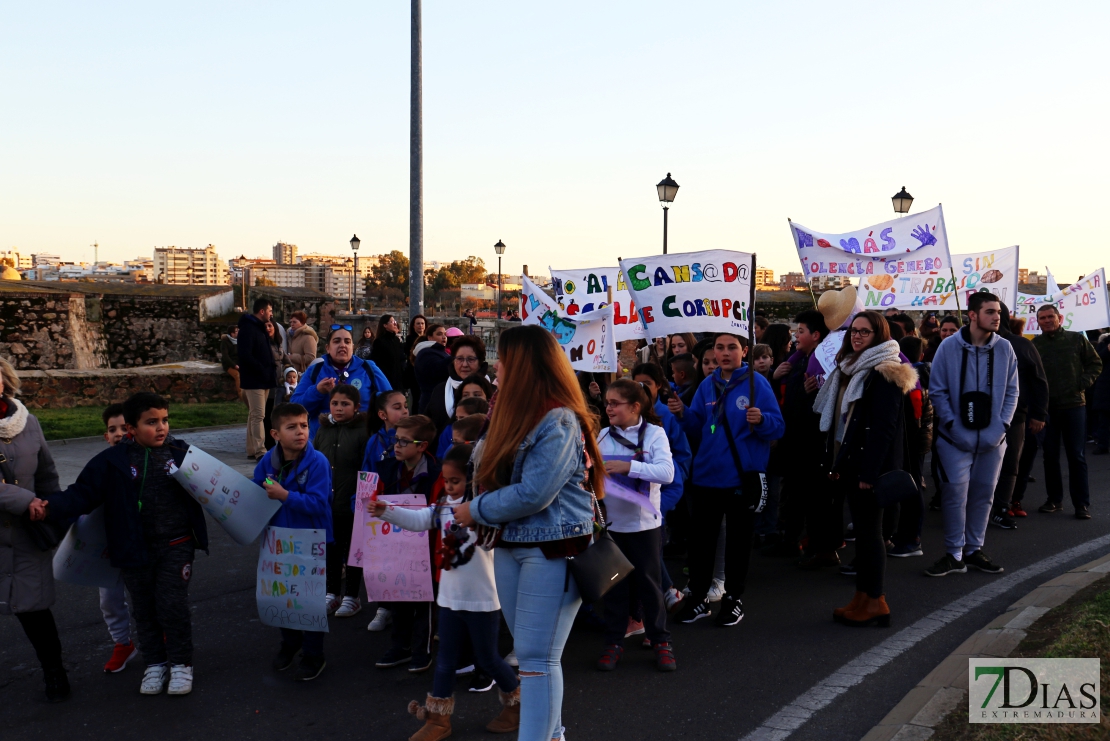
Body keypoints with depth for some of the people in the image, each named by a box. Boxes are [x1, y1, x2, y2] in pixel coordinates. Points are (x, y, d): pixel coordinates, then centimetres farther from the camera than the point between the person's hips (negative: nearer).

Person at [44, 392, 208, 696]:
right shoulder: (113, 461, -5)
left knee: (173, 604, -3)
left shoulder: (182, 453, -2)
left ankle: (181, 663, 15)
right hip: (135, 551, 1)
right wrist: (51, 506, -23)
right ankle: (155, 663, 29)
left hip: (176, 546, -1)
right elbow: (83, 493, -8)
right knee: (144, 608, 12)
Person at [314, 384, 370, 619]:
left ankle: (351, 597, 19)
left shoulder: (362, 431, -9)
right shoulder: (323, 430, 6)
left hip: (352, 503, -5)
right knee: (331, 548, 15)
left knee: (353, 549, 8)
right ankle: (332, 594, 27)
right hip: (326, 502, 5)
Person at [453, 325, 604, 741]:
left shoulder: (559, 421, -17)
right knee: (530, 652, 16)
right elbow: (494, 475, 12)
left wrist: (476, 511, -10)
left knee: (536, 657, -5)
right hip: (510, 546, 9)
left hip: (553, 550, -9)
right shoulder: (515, 415, 10)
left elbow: (534, 494, -22)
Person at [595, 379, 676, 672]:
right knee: (613, 584, 11)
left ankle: (661, 641, 21)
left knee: (649, 582, 7)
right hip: (610, 521, 3)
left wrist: (628, 467, -26)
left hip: (643, 522, -3)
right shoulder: (603, 436, 5)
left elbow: (667, 472, -20)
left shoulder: (654, 433, -7)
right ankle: (614, 642, 22)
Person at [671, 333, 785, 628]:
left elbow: (777, 427, -10)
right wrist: (683, 414, -8)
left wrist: (761, 420, -30)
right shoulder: (707, 385, 8)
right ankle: (699, 597, 22)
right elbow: (697, 428, 11)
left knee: (738, 540, 9)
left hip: (742, 476, -4)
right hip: (706, 475, 4)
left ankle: (733, 599, 23)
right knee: (702, 538, 11)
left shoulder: (756, 383, -7)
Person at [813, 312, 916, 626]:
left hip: (870, 466, -9)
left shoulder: (884, 373, -12)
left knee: (869, 529, -4)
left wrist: (869, 472, -22)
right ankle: (862, 598, 18)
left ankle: (875, 602, 4)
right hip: (850, 462, 9)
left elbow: (883, 427, -19)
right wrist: (835, 463, 14)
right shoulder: (851, 369, 16)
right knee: (862, 529, 12)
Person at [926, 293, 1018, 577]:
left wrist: (1002, 426, -5)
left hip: (992, 438, 3)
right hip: (956, 437, -3)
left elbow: (1011, 391, 6)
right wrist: (953, 426, -12)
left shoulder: (1005, 348, 1)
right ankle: (954, 555, 8)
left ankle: (974, 550, 25)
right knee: (955, 494, -4)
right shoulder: (949, 347, -7)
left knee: (983, 495, 12)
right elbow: (937, 390, -4)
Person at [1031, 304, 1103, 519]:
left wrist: (1084, 383, -6)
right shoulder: (1034, 345, 1)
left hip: (1074, 404, -1)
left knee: (1077, 456, 1)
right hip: (1046, 407, 1)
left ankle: (1082, 504, 6)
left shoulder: (1077, 339, 2)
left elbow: (1096, 364, 8)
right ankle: (1054, 499, 20)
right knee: (1050, 455, 8)